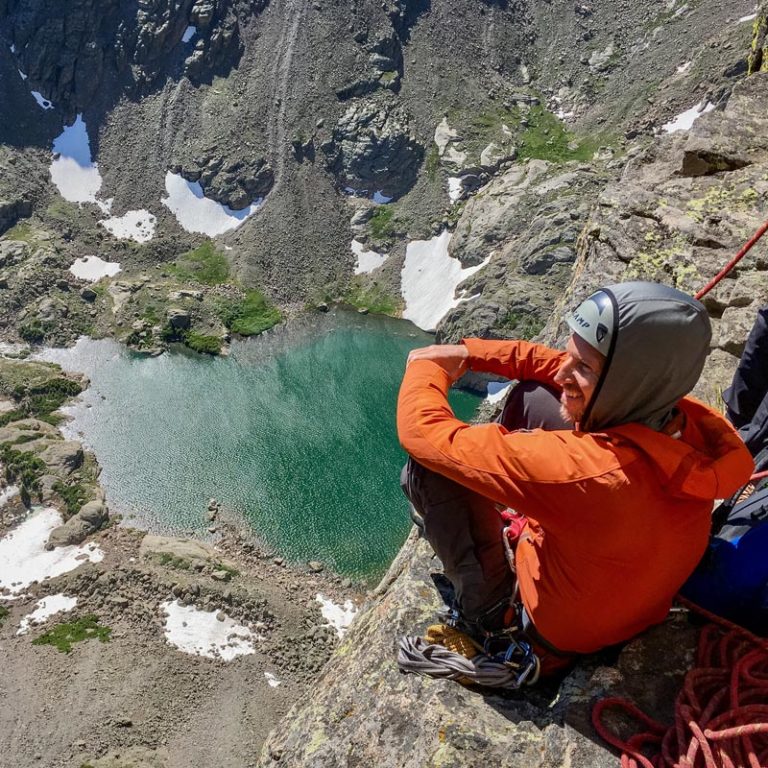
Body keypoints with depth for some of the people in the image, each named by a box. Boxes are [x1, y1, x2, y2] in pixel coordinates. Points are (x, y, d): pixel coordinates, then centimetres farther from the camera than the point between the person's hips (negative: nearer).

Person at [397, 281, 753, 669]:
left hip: (561, 631, -6)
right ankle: (498, 512, 29)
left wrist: (426, 368, -15)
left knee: (429, 464, -14)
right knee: (532, 396, 3)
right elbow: (556, 365, -8)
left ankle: (486, 608, 5)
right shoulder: (691, 419, -22)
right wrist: (470, 353, -12)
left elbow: (425, 433, -35)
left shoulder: (590, 470, -43)